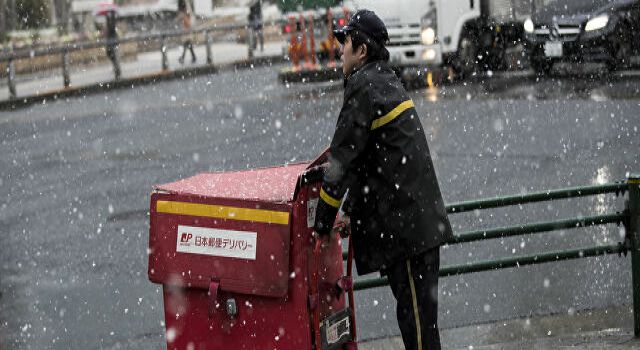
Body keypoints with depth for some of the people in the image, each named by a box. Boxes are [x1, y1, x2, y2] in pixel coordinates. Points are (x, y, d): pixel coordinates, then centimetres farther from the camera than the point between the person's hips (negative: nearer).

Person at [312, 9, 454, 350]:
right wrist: (351, 210, 22)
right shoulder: (385, 79, 18)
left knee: (416, 312, -6)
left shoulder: (365, 86, -14)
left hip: (406, 220, -10)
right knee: (414, 308, 16)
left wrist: (323, 223, -8)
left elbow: (342, 159, -14)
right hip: (417, 218, 10)